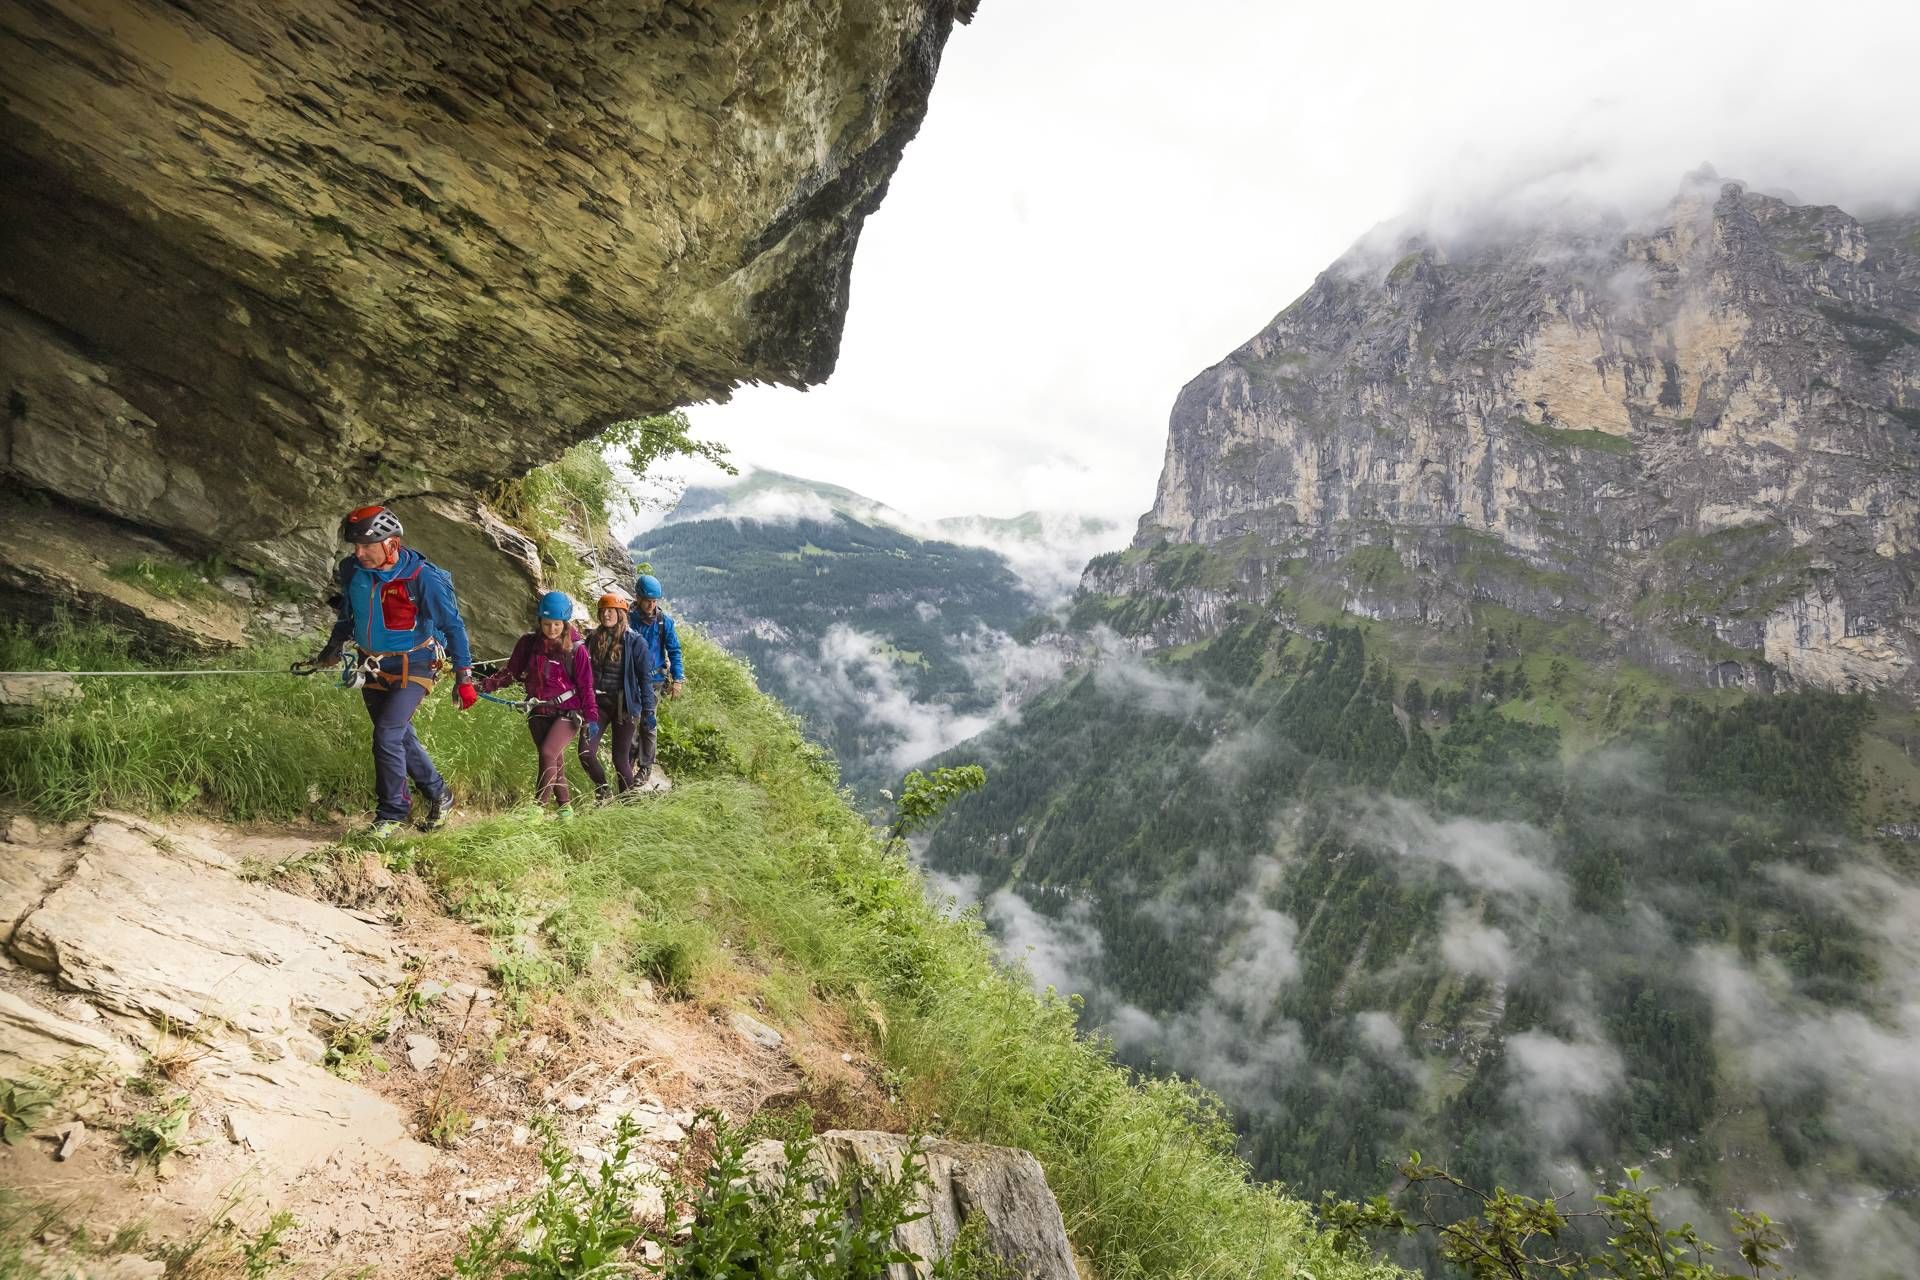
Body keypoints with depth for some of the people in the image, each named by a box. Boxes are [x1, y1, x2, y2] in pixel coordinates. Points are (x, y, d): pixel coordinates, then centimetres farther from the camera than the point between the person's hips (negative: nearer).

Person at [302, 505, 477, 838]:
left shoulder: (423, 578, -23)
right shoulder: (352, 570, -7)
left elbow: (453, 626, -13)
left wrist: (464, 675, -13)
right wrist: (333, 649, 19)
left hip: (413, 669, -6)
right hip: (373, 668, 6)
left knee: (387, 736, -15)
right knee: (401, 736, 15)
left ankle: (392, 812, 2)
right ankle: (439, 794, 33)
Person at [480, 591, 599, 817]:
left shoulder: (576, 648, -8)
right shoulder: (529, 643, 1)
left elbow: (586, 686, -4)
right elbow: (511, 672, 10)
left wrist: (591, 716, -8)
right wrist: (485, 685, -3)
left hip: (567, 711, -4)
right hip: (539, 712, 4)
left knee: (548, 753, -19)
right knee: (555, 761, 6)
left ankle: (539, 805, -11)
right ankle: (565, 806, 18)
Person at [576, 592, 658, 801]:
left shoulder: (634, 642, -5)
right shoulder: (593, 639, 7)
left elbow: (645, 679, -4)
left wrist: (648, 711, -8)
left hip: (624, 706, -4)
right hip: (598, 703, 4)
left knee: (620, 758, 1)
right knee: (585, 753, -7)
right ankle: (604, 791, 19)